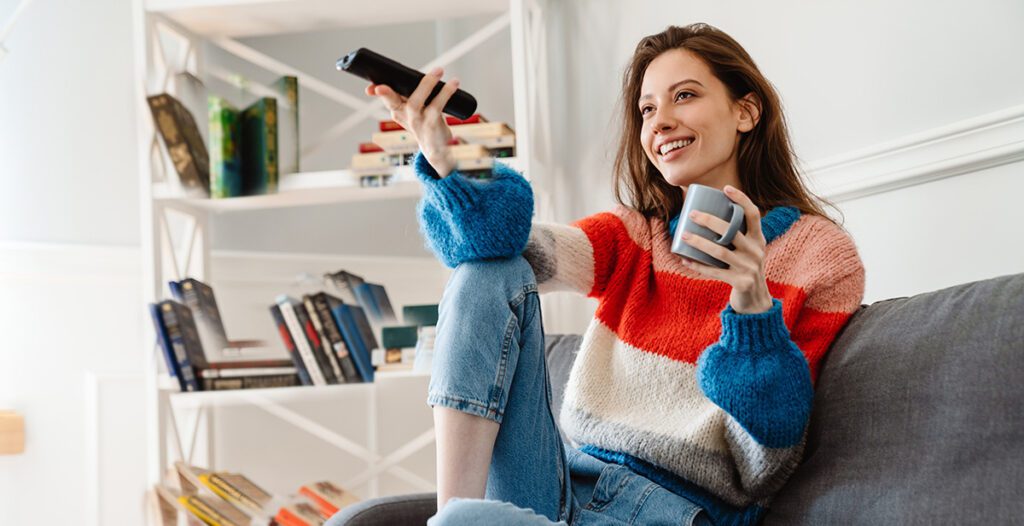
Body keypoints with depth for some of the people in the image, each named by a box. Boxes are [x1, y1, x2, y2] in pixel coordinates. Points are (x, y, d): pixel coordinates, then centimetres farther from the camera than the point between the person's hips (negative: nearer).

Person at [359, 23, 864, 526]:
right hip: (569, 484, 6)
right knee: (490, 271, -11)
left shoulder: (822, 257, 0)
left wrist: (752, 305, -19)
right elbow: (510, 246, -9)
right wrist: (444, 162, -27)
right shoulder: (634, 235, 13)